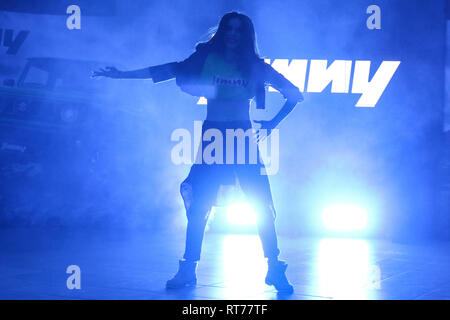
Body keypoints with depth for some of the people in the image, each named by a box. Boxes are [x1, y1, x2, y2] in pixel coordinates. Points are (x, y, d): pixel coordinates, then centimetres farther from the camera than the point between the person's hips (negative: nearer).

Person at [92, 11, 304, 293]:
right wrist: (121, 75, -1)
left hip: (243, 139, 0)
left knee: (262, 206, -6)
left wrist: (272, 124, 2)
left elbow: (295, 95, 11)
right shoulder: (207, 58, 6)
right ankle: (188, 270, 6)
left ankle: (275, 270, 4)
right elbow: (167, 71, 3)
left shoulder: (255, 66, 5)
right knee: (198, 205, -3)